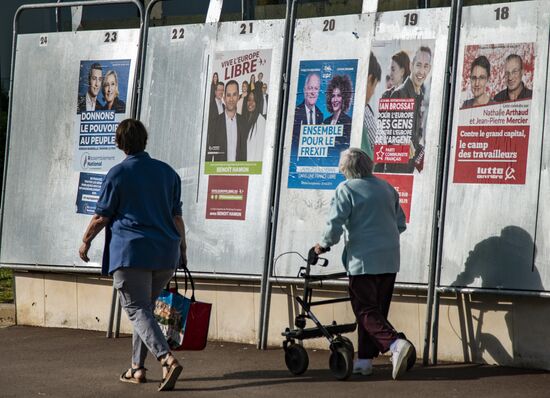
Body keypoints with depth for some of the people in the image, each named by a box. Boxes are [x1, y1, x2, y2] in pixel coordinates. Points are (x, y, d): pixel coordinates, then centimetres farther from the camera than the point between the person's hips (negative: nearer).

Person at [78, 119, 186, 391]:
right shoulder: (168, 172, 10)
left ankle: (167, 360, -26)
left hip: (130, 252, -6)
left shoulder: (117, 174, -4)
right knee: (145, 308, 18)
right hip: (165, 254, 6)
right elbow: (177, 217, 12)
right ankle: (137, 368, 19)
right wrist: (182, 248, 22)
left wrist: (85, 242, 13)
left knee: (137, 310, -7)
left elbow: (101, 217, -2)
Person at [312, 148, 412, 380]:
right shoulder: (386, 188, 13)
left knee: (366, 311, -4)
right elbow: (401, 224, 17)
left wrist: (324, 245, 7)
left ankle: (395, 344, -25)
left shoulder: (346, 189, -6)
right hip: (389, 261, 6)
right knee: (377, 310, 12)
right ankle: (365, 360, 15)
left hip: (363, 259, -6)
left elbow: (335, 223, -10)